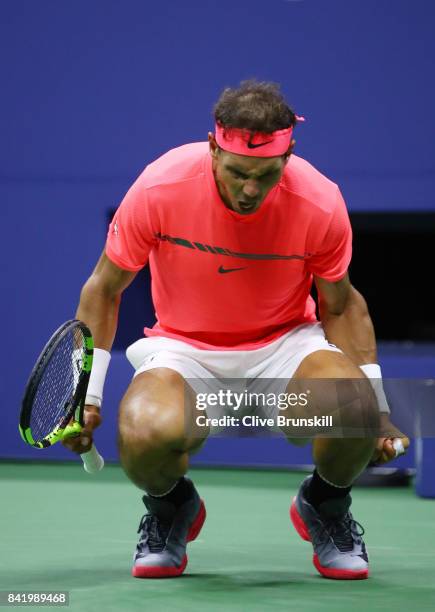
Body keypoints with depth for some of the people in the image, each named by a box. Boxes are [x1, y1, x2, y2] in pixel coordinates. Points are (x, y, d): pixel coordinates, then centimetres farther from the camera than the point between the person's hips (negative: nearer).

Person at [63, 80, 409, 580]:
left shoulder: (321, 204, -18)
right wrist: (87, 396, -8)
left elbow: (342, 306, 1)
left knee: (355, 410, -33)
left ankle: (323, 510, 5)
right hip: (184, 346, -1)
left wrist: (377, 408, -5)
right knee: (146, 434, -36)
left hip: (286, 342, 1)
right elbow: (104, 290, -4)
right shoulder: (159, 188, -20)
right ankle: (172, 511, 5)